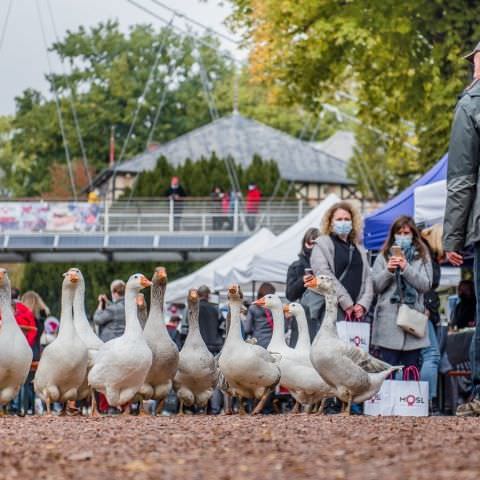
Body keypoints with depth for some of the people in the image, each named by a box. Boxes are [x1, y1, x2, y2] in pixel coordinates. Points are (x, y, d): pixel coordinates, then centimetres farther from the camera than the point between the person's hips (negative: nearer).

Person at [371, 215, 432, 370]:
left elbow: (426, 285, -1)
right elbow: (376, 286, 5)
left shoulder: (422, 257, 11)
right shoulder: (384, 257, 11)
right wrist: (388, 270, -11)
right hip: (388, 320, -1)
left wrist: (406, 268, -12)